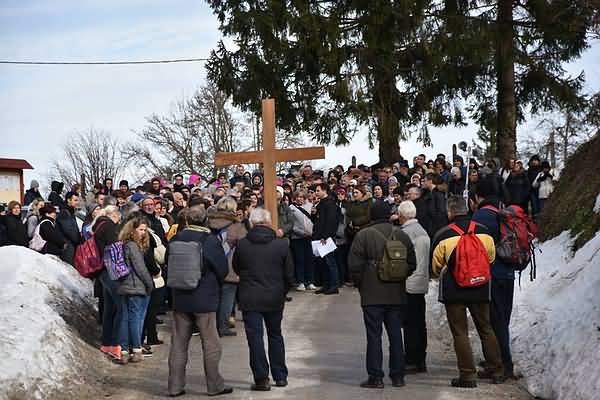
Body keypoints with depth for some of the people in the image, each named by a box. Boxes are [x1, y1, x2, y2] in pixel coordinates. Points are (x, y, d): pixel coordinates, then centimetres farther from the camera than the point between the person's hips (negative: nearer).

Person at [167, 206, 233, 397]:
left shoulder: (176, 239, -4)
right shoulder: (211, 241, -12)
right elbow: (222, 270, -6)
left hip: (180, 298, 4)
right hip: (205, 299, -3)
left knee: (178, 344, 10)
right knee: (210, 345, 6)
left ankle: (175, 386, 13)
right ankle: (215, 385, 12)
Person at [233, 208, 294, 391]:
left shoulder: (242, 244, -7)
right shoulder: (281, 244, -5)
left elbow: (236, 268, 8)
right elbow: (289, 274, -1)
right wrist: (283, 291, 15)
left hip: (250, 298, -2)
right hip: (275, 298, 2)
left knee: (255, 337, 2)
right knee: (275, 335, 17)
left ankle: (261, 378, -2)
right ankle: (280, 376, 22)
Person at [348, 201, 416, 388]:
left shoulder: (363, 235, -7)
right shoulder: (401, 235, 3)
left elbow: (355, 265, -8)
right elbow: (412, 264, 6)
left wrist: (360, 286, 7)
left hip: (372, 295, -4)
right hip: (396, 294, 4)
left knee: (374, 335, 1)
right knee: (396, 334, 11)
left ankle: (376, 377, 1)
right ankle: (398, 376, 15)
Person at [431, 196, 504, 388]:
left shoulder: (443, 235, -10)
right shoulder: (483, 231, -1)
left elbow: (436, 266, 1)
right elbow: (491, 257, 12)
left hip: (453, 291, -3)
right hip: (480, 289, 4)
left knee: (460, 332, 3)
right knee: (486, 329, 16)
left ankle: (468, 375, 1)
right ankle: (497, 371, 21)